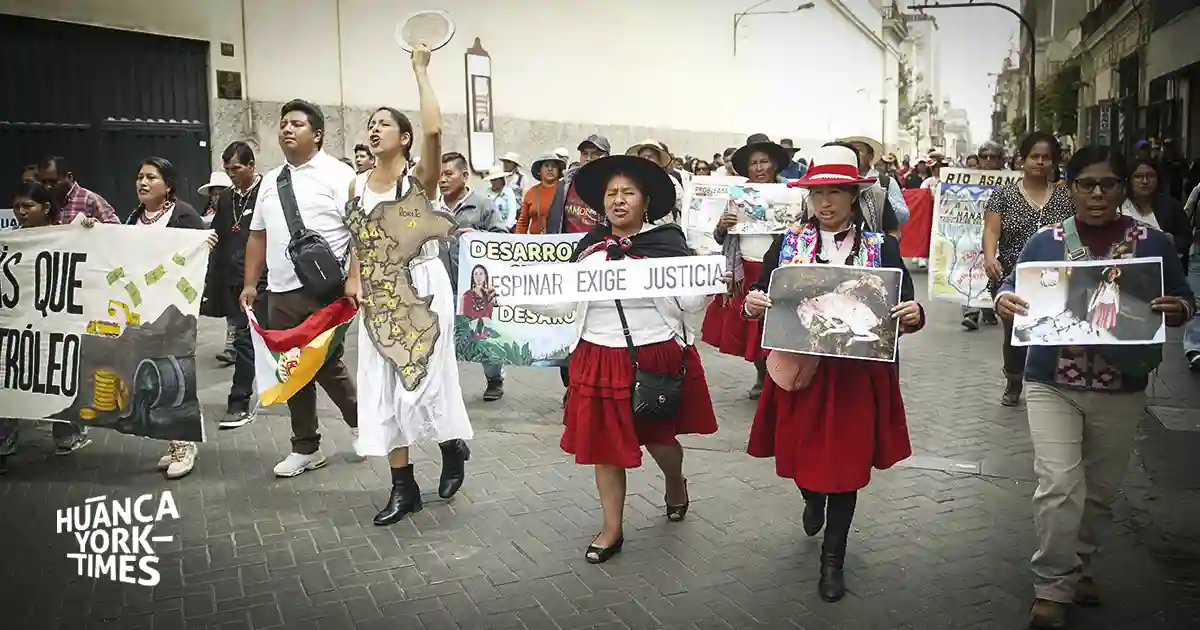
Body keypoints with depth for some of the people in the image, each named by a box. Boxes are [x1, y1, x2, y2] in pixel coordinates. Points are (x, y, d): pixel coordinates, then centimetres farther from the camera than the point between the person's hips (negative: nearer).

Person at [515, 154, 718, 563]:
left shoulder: (667, 242, -5)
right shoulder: (589, 246, 5)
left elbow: (692, 303, -5)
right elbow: (566, 305, 7)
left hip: (657, 355, -3)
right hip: (600, 358, 3)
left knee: (658, 436, 13)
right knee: (604, 443, 8)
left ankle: (676, 483, 49)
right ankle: (612, 529, 25)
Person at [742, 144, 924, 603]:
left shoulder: (882, 248, -1)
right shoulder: (788, 242, 3)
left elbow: (904, 312, -2)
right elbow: (762, 296, 4)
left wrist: (914, 316, -25)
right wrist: (752, 304, -19)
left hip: (856, 374, -1)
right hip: (799, 368, 1)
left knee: (845, 463, 6)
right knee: (802, 456, 13)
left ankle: (833, 559, 26)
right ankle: (812, 499, 51)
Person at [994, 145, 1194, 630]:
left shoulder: (1152, 243, 0)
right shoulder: (1045, 240, -2)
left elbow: (1183, 301, 5)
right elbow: (1014, 286, 2)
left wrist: (1178, 310, -18)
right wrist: (1004, 301, -21)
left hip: (1122, 389, 2)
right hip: (1052, 385, -2)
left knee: (1101, 488, 15)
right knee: (1059, 486, -11)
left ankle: (1078, 563, 38)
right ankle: (1052, 587, 5)